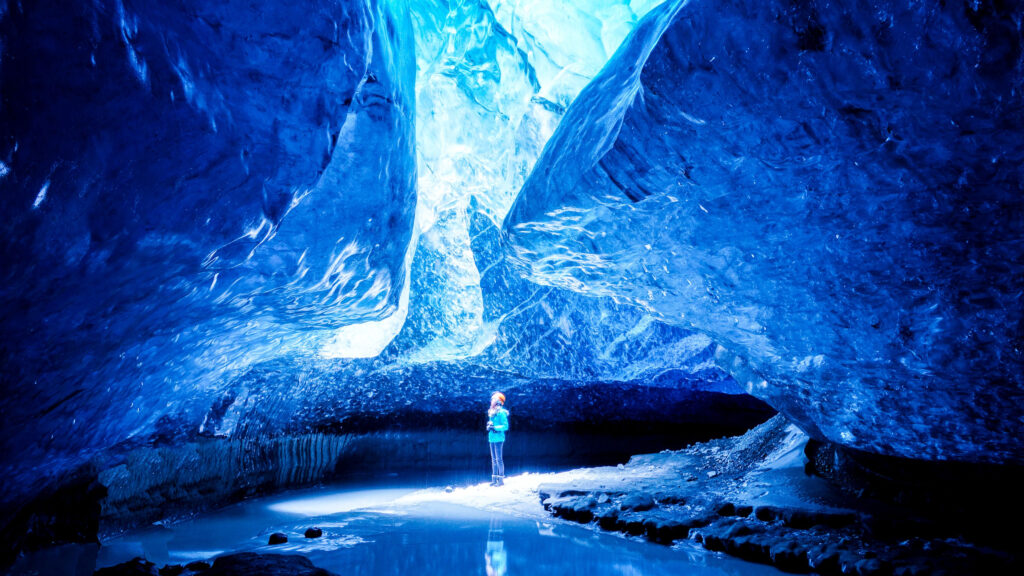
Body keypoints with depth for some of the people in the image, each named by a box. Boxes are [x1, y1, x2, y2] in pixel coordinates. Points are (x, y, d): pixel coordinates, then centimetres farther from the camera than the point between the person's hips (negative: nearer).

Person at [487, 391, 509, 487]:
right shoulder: (492, 412, 13)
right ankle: (494, 479, 18)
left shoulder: (501, 412, -11)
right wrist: (489, 426, 3)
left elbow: (506, 426, -13)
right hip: (492, 438, 8)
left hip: (498, 438, -8)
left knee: (499, 459, -6)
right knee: (493, 459, 12)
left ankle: (501, 480, -1)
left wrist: (495, 428, -20)